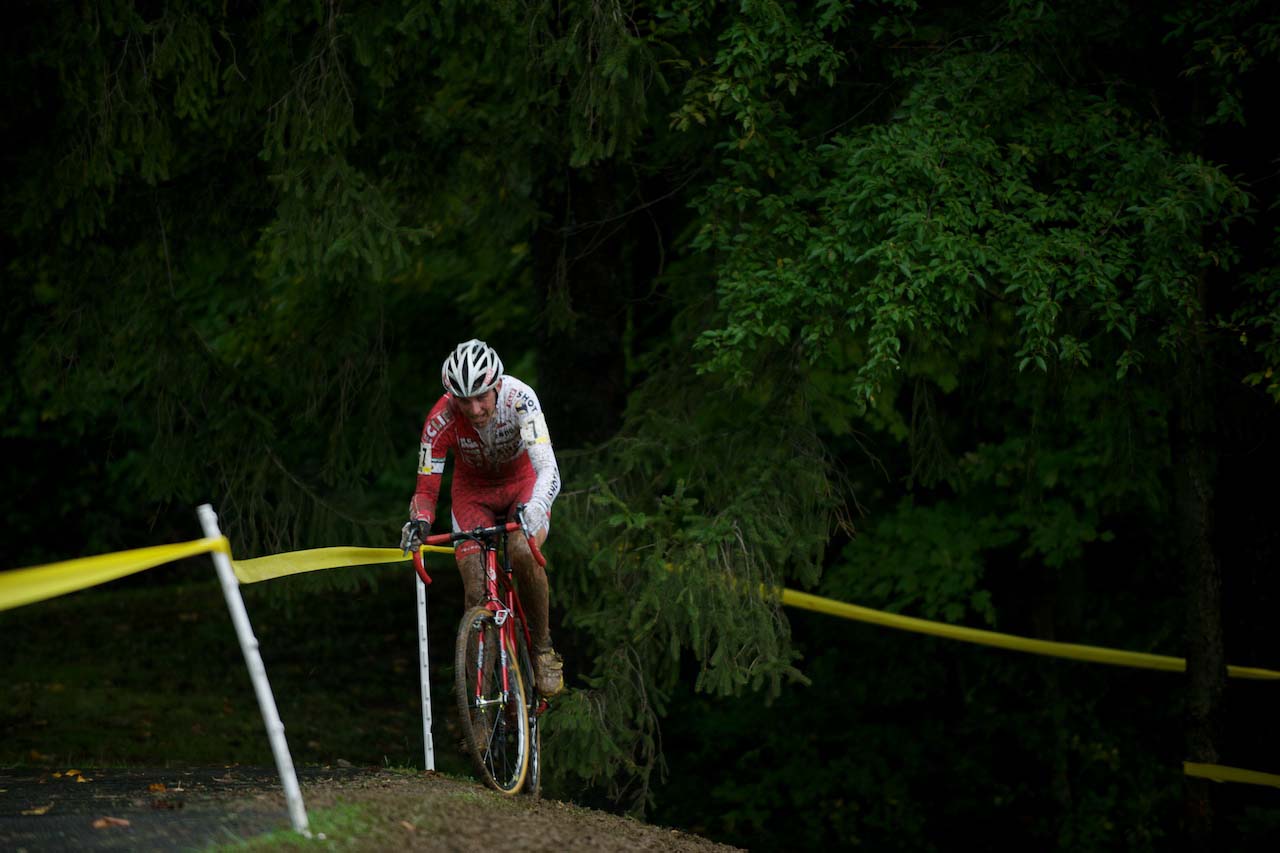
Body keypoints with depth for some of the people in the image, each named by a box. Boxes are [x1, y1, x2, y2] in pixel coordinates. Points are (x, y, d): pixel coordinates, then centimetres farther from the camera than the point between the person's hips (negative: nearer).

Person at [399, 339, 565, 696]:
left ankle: (543, 648, -11)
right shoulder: (441, 420, -28)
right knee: (477, 593, -14)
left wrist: (534, 509, -61)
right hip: (473, 491, 2)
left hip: (524, 483, -2)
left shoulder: (519, 398, -33)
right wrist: (419, 522, -41)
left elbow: (548, 469, -42)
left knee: (523, 552, -32)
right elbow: (427, 487, -19)